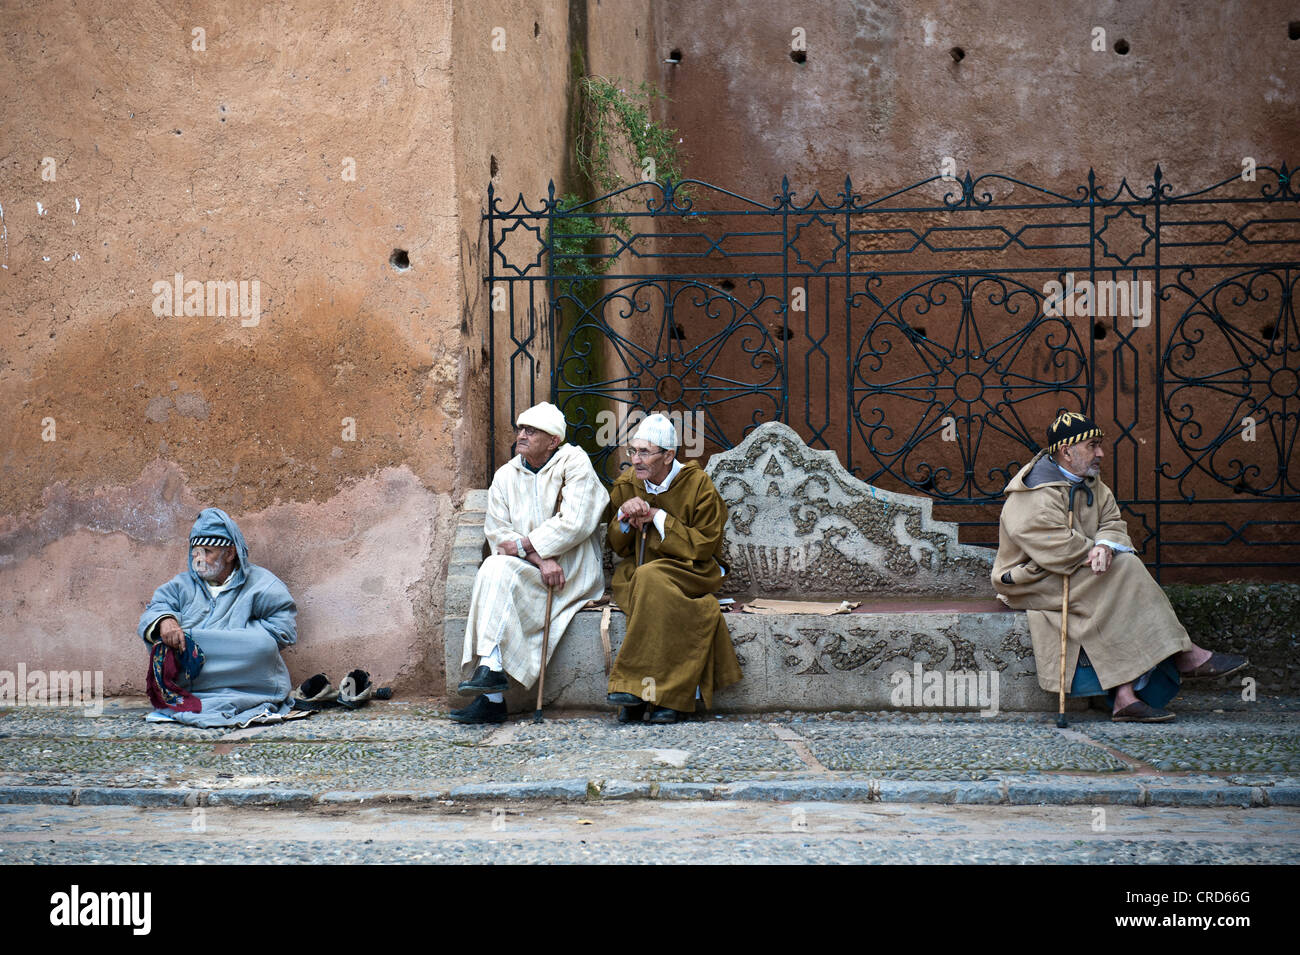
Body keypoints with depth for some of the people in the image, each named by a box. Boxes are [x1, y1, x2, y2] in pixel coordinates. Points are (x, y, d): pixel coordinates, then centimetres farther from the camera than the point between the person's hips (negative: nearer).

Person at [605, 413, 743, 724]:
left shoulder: (698, 485, -7)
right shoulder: (626, 485, 6)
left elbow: (705, 546, -10)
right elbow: (617, 547, 9)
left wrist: (658, 517, -14)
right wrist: (624, 515, -13)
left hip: (689, 571, -3)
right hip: (637, 572, 3)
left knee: (651, 579, -35)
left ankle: (633, 684, -33)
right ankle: (670, 696, -34)